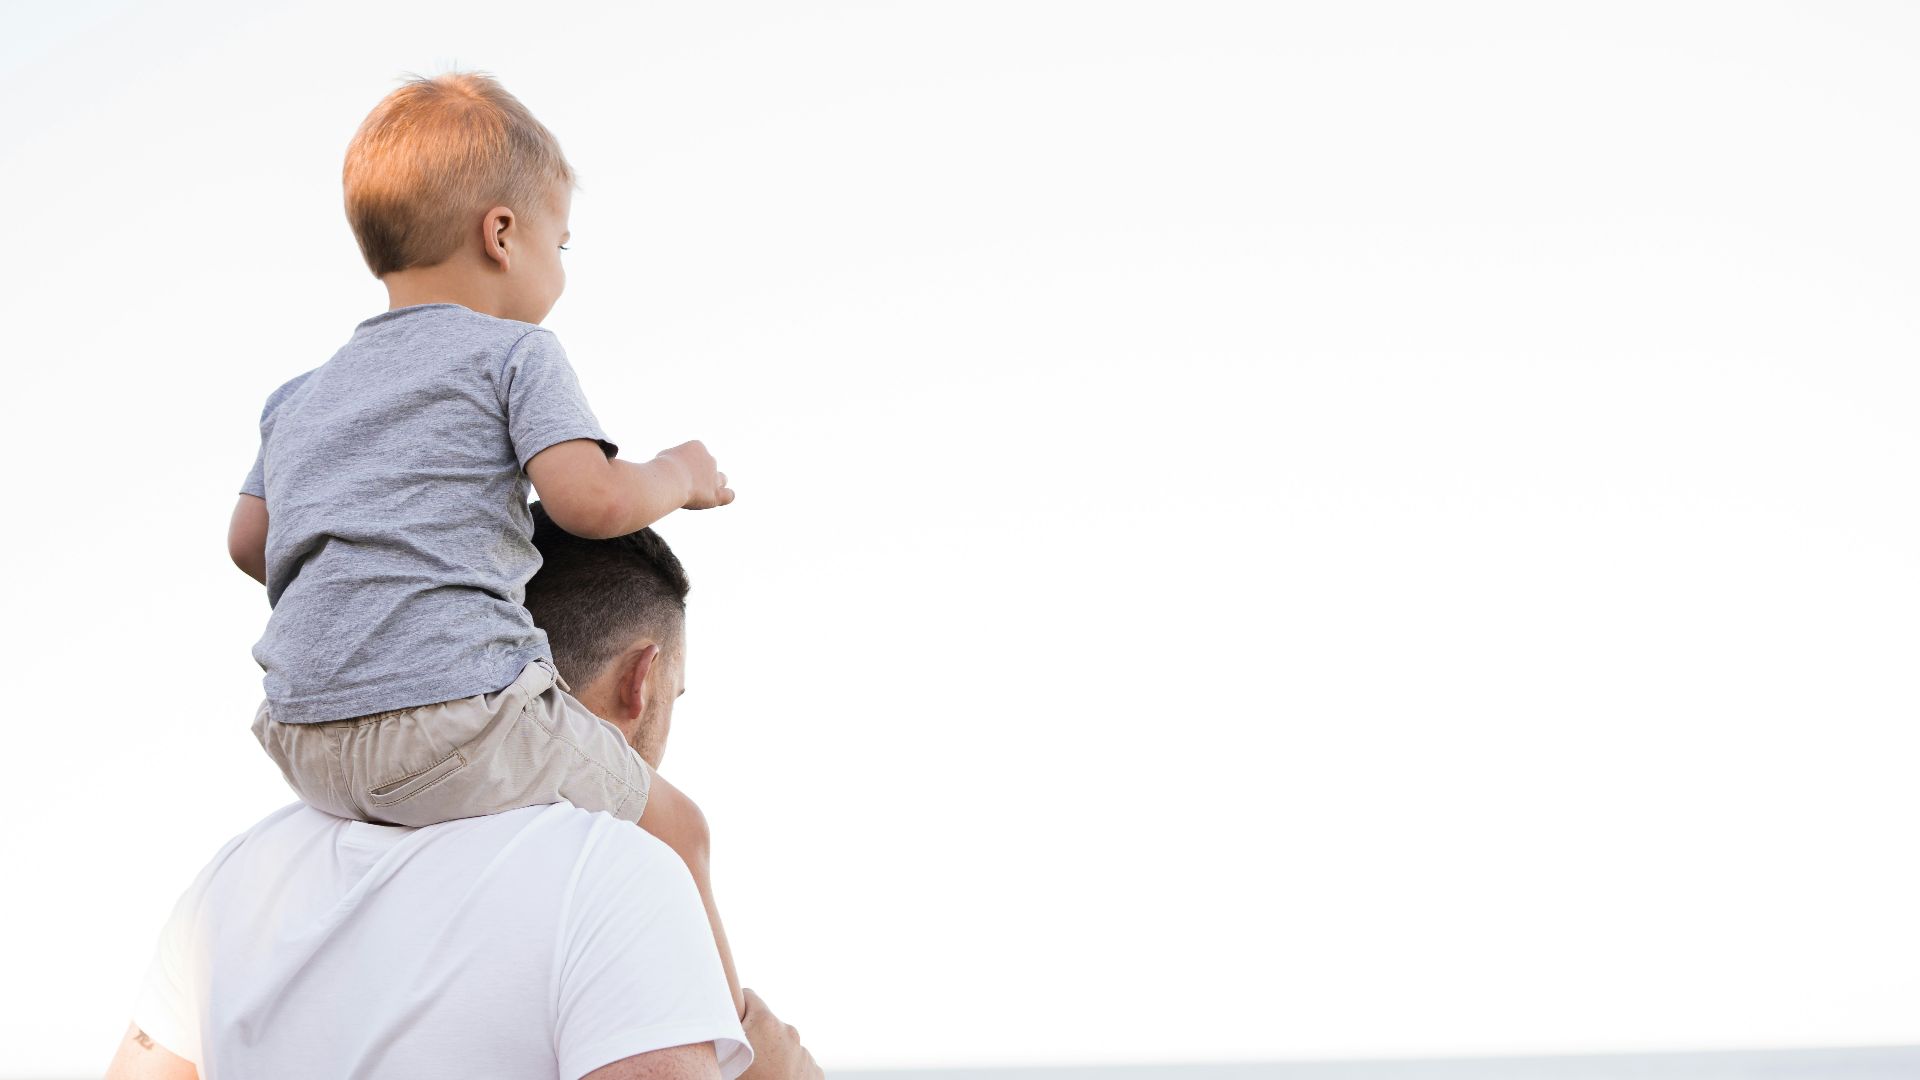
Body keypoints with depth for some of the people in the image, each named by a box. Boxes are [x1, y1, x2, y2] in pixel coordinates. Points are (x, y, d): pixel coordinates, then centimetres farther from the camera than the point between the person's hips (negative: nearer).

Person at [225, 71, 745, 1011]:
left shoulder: (303, 397, 22)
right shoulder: (514, 354, 1)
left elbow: (249, 541, 23)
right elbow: (592, 499, -11)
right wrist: (676, 476, 9)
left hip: (304, 742, 7)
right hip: (453, 708, -7)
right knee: (665, 826, 11)